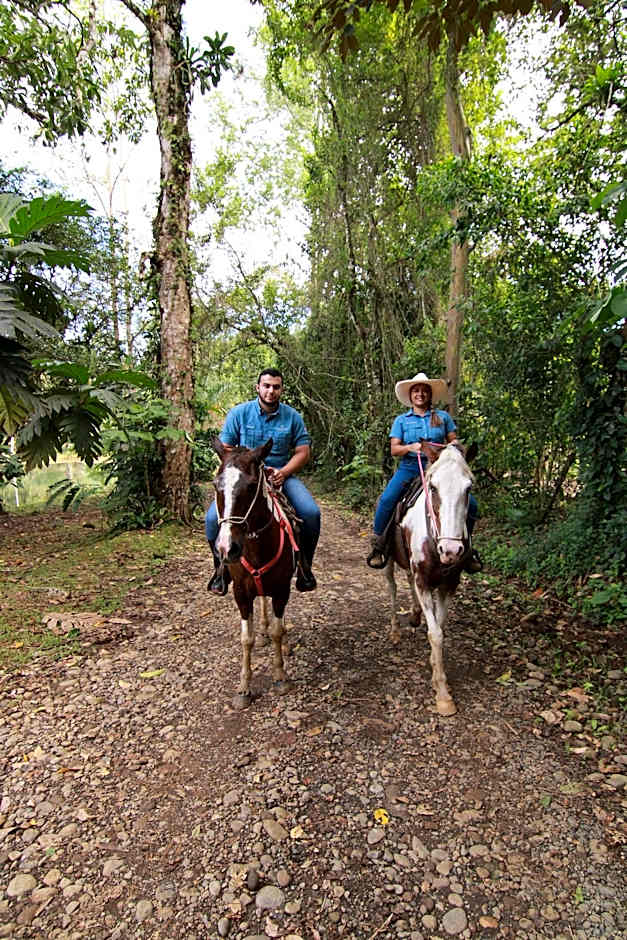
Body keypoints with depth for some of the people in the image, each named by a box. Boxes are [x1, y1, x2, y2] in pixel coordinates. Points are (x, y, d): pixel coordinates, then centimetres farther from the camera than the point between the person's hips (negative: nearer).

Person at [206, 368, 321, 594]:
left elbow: (303, 452, 1)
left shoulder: (292, 416, 2)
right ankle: (222, 566, 7)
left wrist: (283, 472, -15)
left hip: (281, 475, 1)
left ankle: (304, 565, 4)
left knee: (311, 513, -23)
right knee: (213, 517, -21)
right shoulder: (239, 413, 0)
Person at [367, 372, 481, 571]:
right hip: (409, 467, -1)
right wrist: (410, 447, -16)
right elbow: (393, 449, 4)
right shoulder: (401, 420, 11)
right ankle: (378, 546, -6)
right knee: (386, 500, -26)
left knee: (470, 504, -11)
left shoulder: (443, 417, 14)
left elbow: (454, 441, 15)